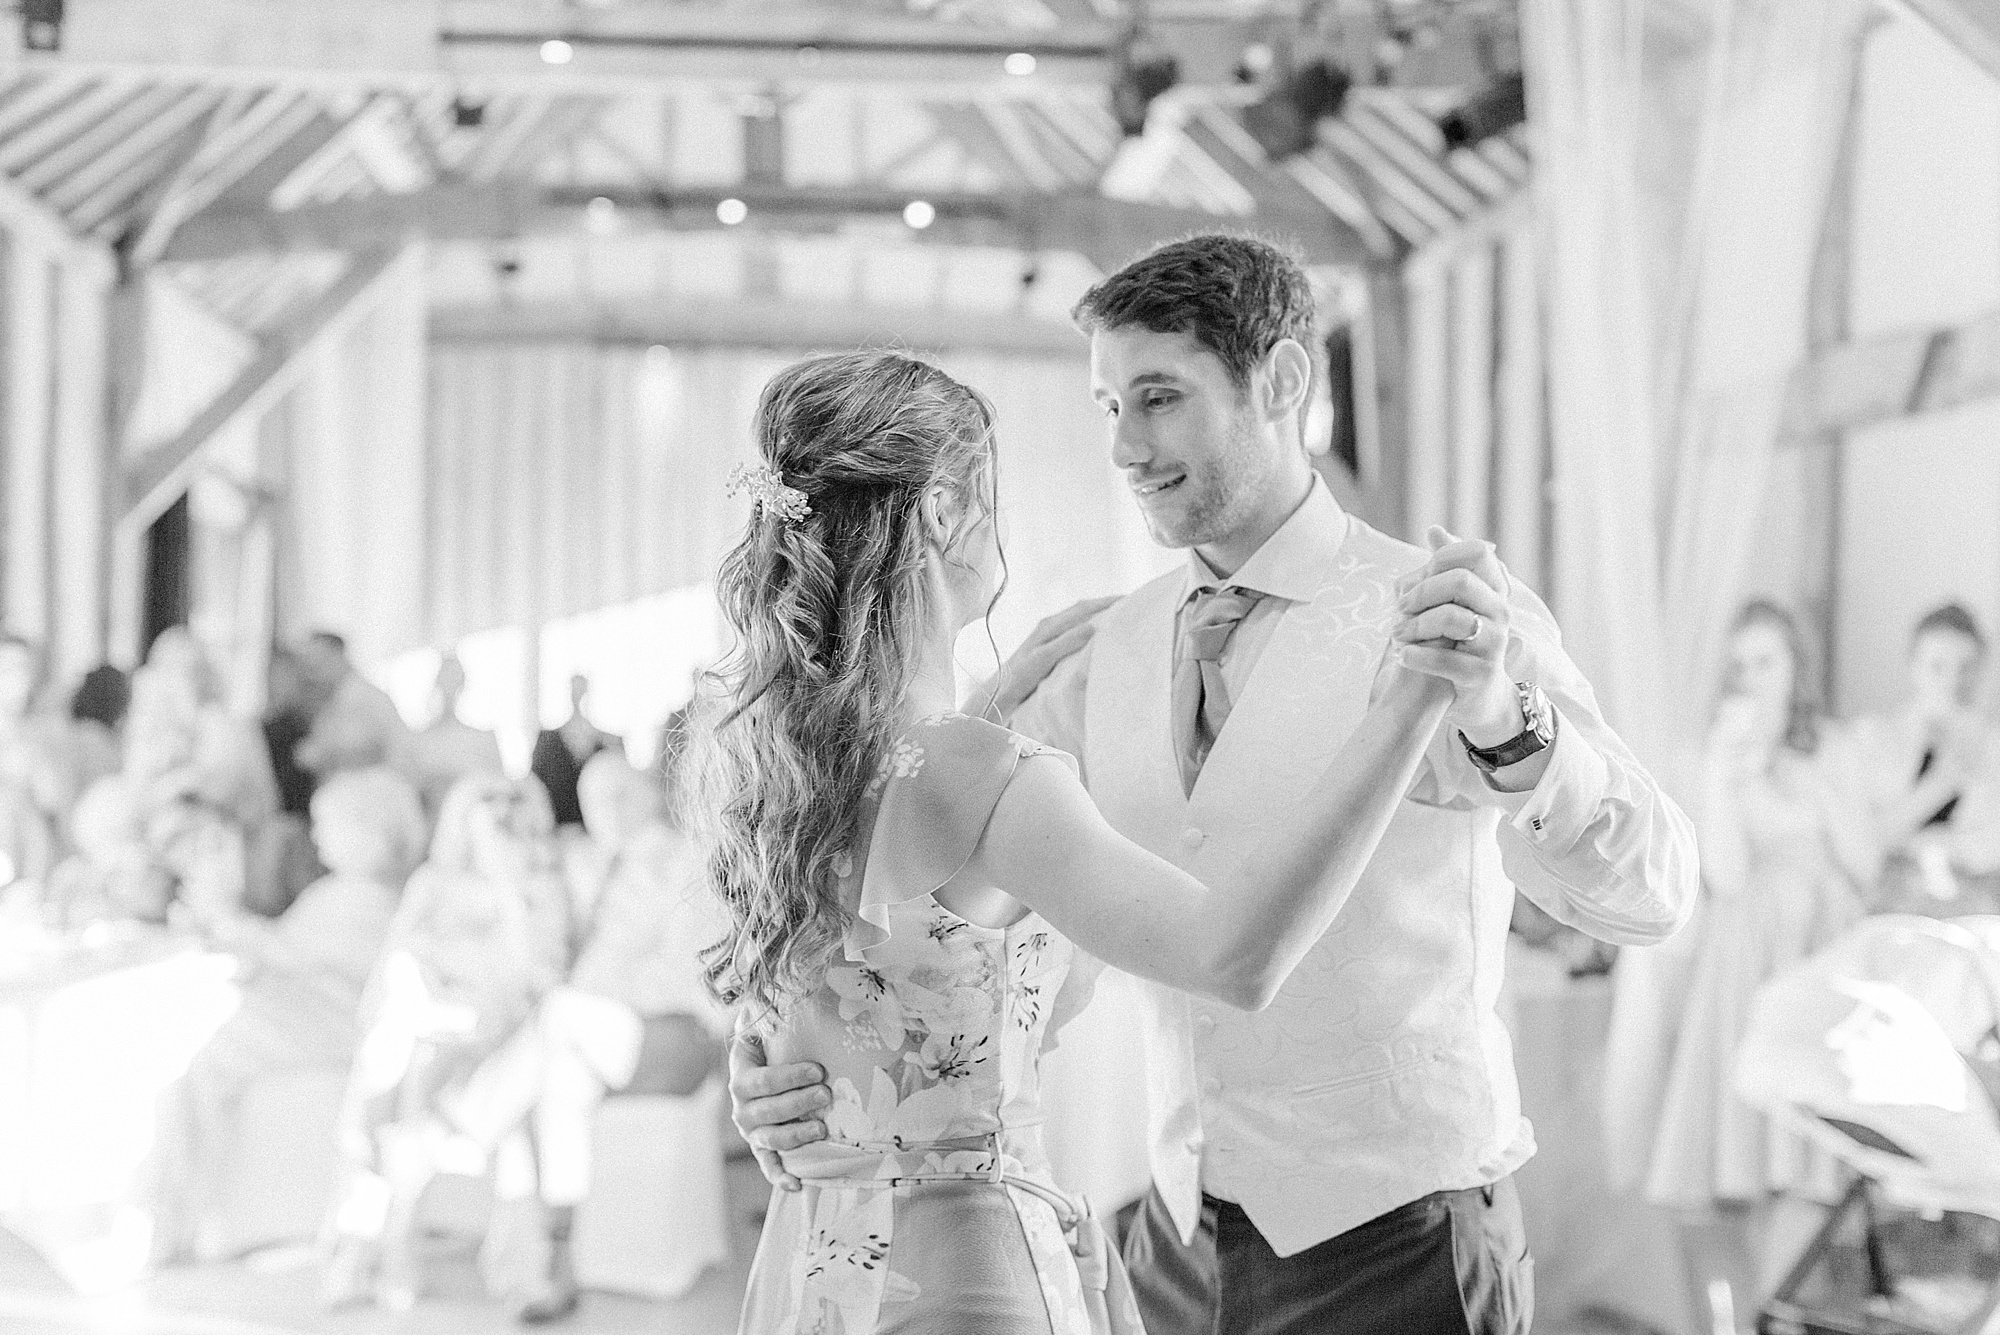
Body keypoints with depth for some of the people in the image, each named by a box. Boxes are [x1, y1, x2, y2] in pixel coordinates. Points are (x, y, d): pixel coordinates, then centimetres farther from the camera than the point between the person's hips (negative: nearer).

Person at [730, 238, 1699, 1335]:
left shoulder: (1446, 616, -14)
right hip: (1181, 1235, 5)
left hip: (1392, 1245, -5)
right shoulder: (1108, 655, 2)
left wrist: (1500, 717, -43)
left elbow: (1649, 892, -24)